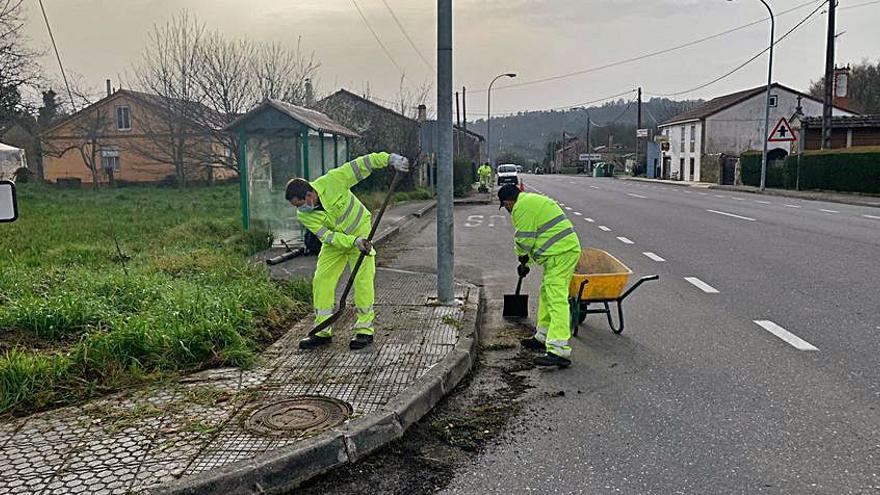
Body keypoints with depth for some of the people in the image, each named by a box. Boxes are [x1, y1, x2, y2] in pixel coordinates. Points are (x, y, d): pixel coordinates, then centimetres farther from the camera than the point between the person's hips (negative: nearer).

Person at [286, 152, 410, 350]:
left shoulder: (332, 181, -27)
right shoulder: (303, 215, -17)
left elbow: (360, 165, -20)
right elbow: (328, 236, -20)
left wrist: (389, 159, -21)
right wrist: (354, 242, -34)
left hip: (361, 232, -3)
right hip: (335, 241, 3)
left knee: (362, 280, -9)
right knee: (321, 280, -3)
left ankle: (365, 330, 0)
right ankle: (323, 331, 7)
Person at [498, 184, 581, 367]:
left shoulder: (521, 207, -9)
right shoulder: (533, 199, 24)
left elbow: (524, 240, -11)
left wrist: (523, 260, 9)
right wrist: (526, 262, 30)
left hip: (559, 254, -11)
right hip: (570, 248, 11)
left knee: (556, 300, -15)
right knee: (546, 293, 21)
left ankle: (559, 351, -21)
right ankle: (542, 337, 35)